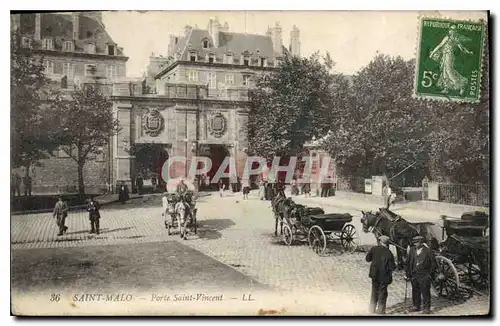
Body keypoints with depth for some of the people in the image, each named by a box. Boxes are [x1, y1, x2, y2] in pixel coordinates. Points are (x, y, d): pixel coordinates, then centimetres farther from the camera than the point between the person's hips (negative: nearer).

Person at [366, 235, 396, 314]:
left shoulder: (374, 249, -8)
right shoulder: (388, 253, -15)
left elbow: (368, 259, 1)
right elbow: (392, 267, -14)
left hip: (374, 275, 3)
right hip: (384, 276, -3)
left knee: (374, 292, 18)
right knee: (382, 293, 11)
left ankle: (372, 309, 25)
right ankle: (380, 310, 15)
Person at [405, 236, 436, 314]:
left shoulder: (428, 251, -5)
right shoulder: (411, 250, 7)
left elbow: (433, 263, 0)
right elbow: (408, 263, 12)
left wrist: (430, 274, -5)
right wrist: (408, 274, 8)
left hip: (424, 275, -4)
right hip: (414, 275, 5)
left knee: (425, 292, -3)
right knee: (415, 292, 11)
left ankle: (426, 308, 6)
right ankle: (416, 306, 22)